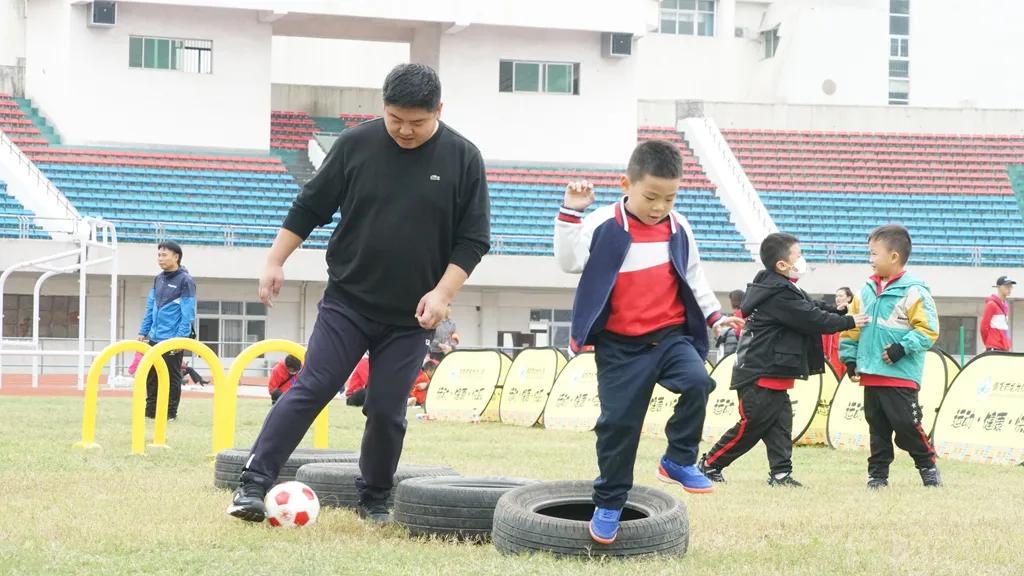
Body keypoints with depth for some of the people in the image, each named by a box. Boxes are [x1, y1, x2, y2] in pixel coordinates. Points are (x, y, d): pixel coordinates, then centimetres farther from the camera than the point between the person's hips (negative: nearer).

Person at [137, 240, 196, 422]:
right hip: (154, 339, 7)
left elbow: (188, 313, -13)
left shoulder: (185, 281, -9)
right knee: (151, 377, 9)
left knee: (172, 378, 2)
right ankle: (151, 411, 17)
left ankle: (170, 413, 10)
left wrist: (180, 338, -17)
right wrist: (143, 332, 11)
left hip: (172, 340, -7)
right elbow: (150, 308, 16)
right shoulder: (158, 279, 11)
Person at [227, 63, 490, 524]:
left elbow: (473, 239, -2)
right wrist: (275, 263, 1)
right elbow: (309, 208, 5)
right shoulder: (356, 145, -4)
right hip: (347, 302, 0)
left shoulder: (463, 159, -5)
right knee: (310, 390, -9)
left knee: (387, 411, 2)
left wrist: (442, 293, -13)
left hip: (411, 317, 0)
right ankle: (253, 484, -8)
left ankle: (375, 500, 20)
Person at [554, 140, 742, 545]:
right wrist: (571, 213, -21)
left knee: (697, 382, -25)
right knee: (618, 421, -1)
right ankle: (608, 504, 13)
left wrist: (715, 316, 17)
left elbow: (693, 276, 18)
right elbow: (570, 261, -15)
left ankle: (679, 460, -6)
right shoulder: (604, 226, -8)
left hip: (672, 335, 3)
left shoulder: (679, 229, 6)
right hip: (620, 344, -3)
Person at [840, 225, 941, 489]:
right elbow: (852, 328, 16)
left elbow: (928, 330, -14)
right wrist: (850, 357, 9)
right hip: (871, 375, 7)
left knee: (906, 424, -6)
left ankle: (927, 465, 12)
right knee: (878, 428, 12)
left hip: (901, 377, -6)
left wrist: (903, 348, -21)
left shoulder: (914, 292, -11)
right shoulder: (867, 291, 10)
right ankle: (877, 473, 18)